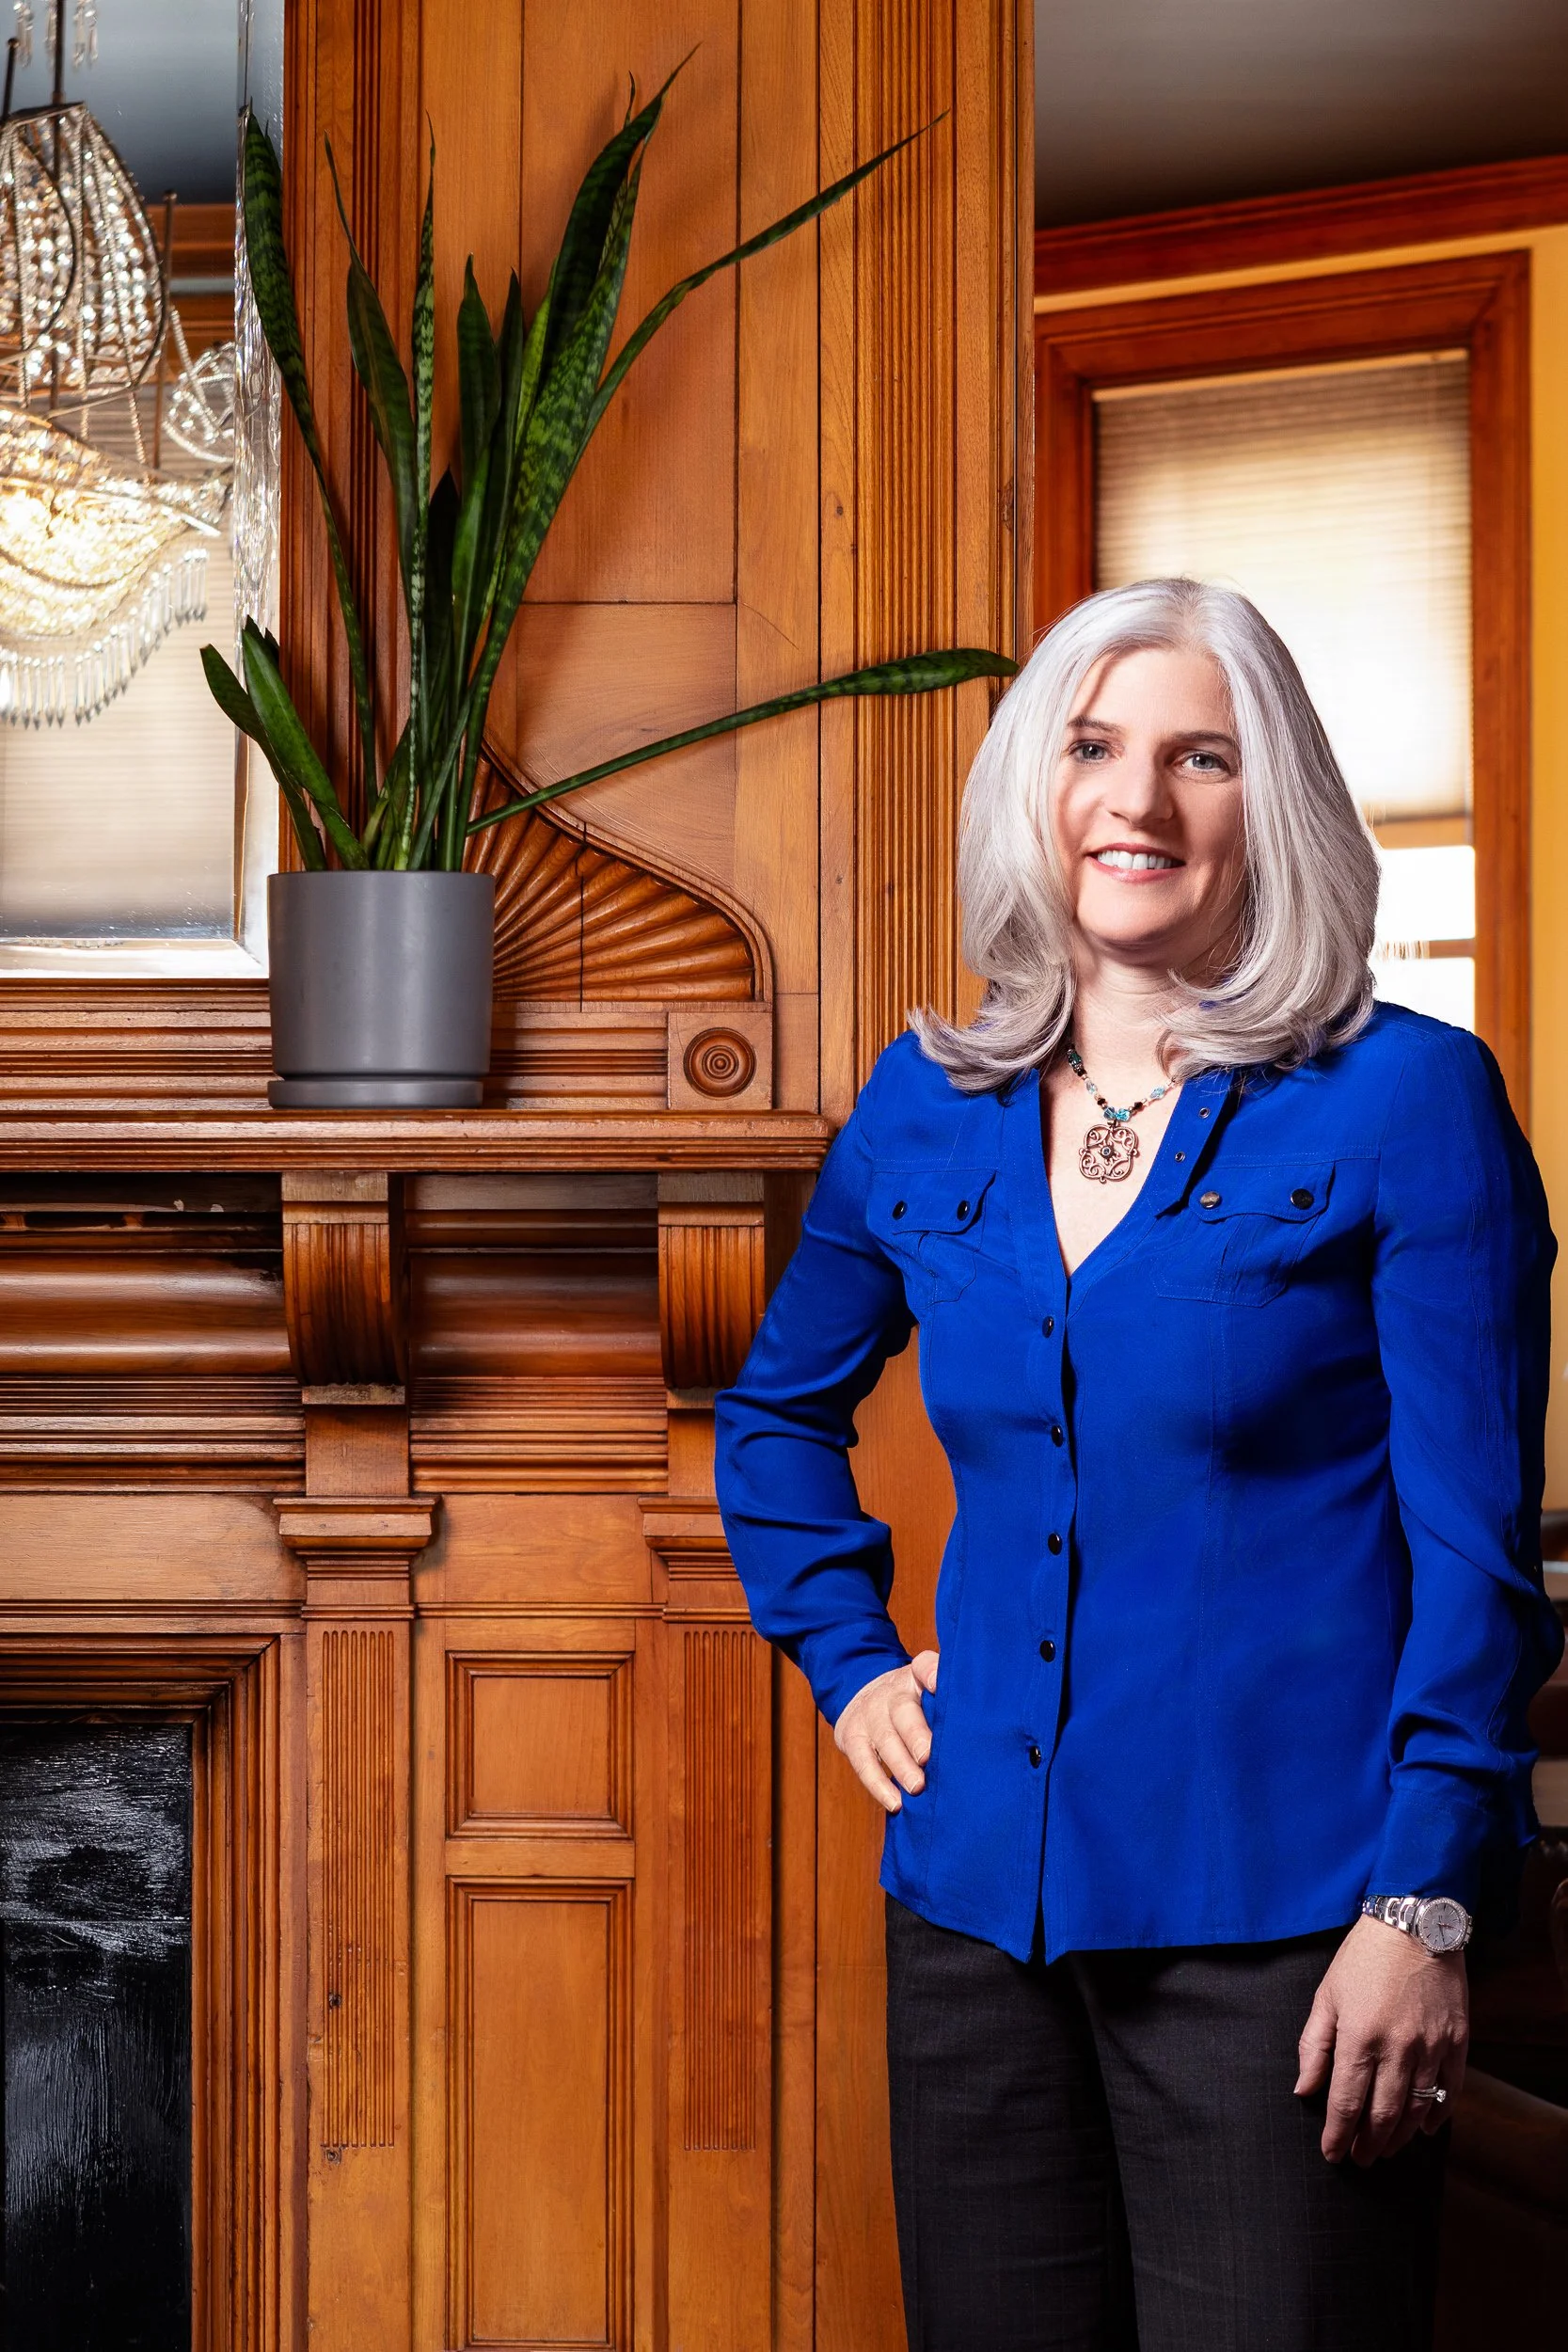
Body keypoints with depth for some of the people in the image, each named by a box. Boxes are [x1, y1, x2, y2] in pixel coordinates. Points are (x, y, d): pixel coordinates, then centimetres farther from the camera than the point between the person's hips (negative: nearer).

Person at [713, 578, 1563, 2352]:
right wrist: (847, 1658, 11)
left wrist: (1425, 1899, -12)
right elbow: (778, 1411, 24)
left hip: (1277, 1916, -4)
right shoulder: (925, 1111, 8)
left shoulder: (1408, 1101, -6)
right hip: (979, 1900, 5)